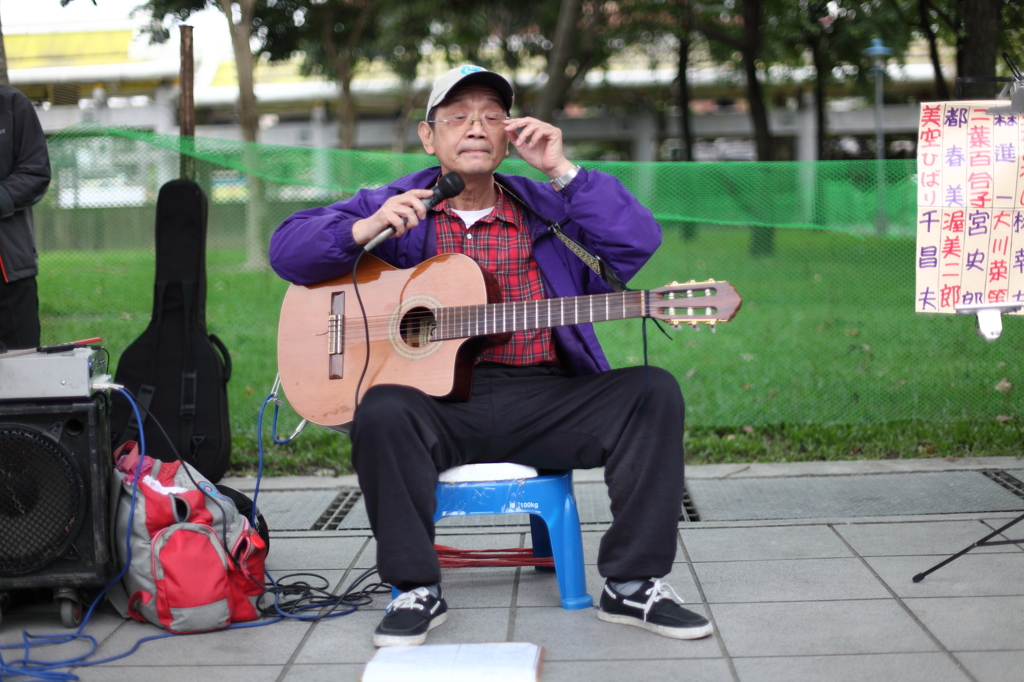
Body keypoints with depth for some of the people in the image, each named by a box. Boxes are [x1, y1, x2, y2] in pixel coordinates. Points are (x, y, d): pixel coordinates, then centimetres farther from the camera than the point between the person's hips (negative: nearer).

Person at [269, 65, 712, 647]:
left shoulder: (547, 209, 14)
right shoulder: (395, 206, 11)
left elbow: (637, 242, 0)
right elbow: (288, 249, 5)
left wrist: (562, 171, -5)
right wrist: (368, 229, -13)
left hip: (542, 400, 2)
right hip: (436, 402, -1)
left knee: (653, 392, -19)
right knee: (383, 412, -34)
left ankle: (634, 585, -13)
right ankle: (418, 591, -17)